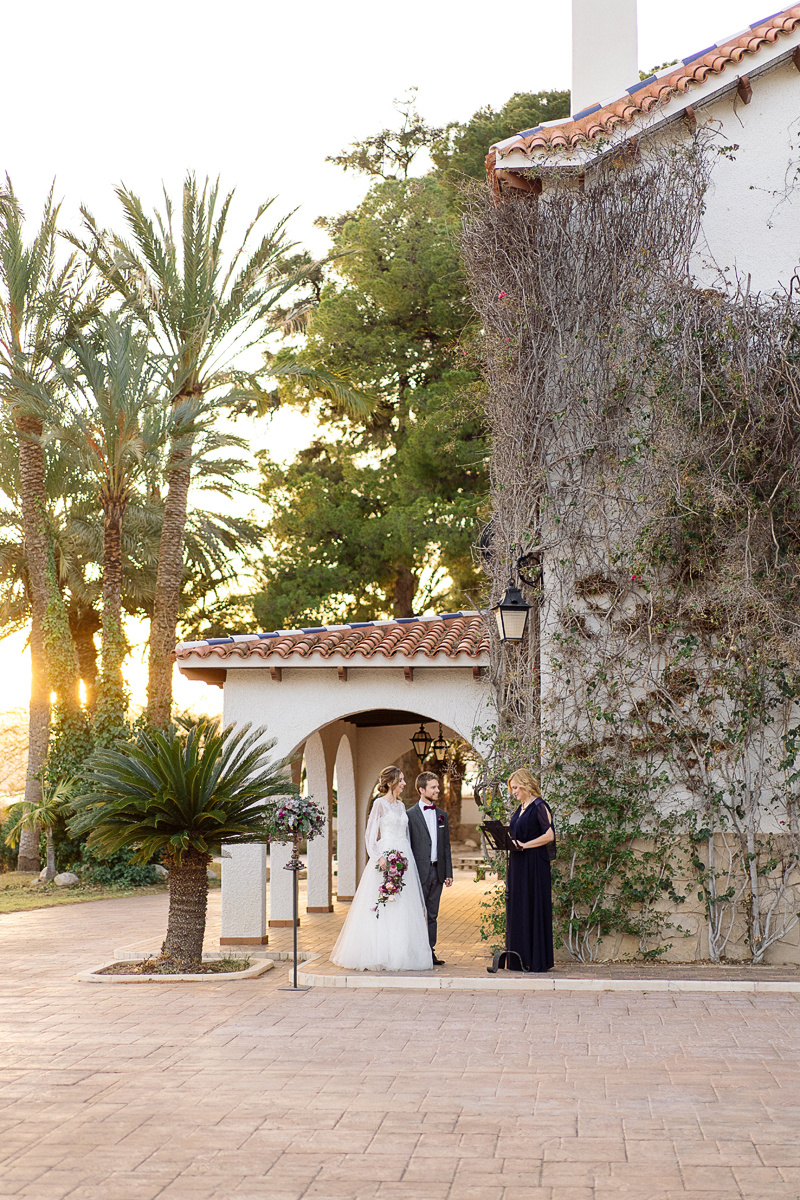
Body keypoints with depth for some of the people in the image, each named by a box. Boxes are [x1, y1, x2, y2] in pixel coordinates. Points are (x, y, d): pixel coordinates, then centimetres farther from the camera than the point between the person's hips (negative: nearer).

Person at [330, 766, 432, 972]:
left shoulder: (401, 805, 16)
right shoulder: (380, 803, -4)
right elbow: (370, 834, -7)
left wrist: (407, 858, 10)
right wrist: (379, 858, -20)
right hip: (385, 858, -7)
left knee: (403, 907, 5)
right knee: (382, 907, -7)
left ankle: (400, 955, 8)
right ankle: (378, 956, -4)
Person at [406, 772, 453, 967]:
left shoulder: (442, 815, 12)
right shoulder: (410, 815, -5)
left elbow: (446, 846, 15)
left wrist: (448, 872, 9)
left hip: (437, 871, 5)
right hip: (419, 871, -5)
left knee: (432, 914, 9)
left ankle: (429, 952, 14)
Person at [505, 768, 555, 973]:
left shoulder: (539, 806, -9)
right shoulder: (521, 808, 16)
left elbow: (549, 835, -16)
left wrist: (524, 845, -18)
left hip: (534, 864, -9)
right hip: (518, 864, 9)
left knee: (534, 908, -5)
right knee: (518, 909, 7)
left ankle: (537, 960, 0)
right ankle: (521, 958, 12)